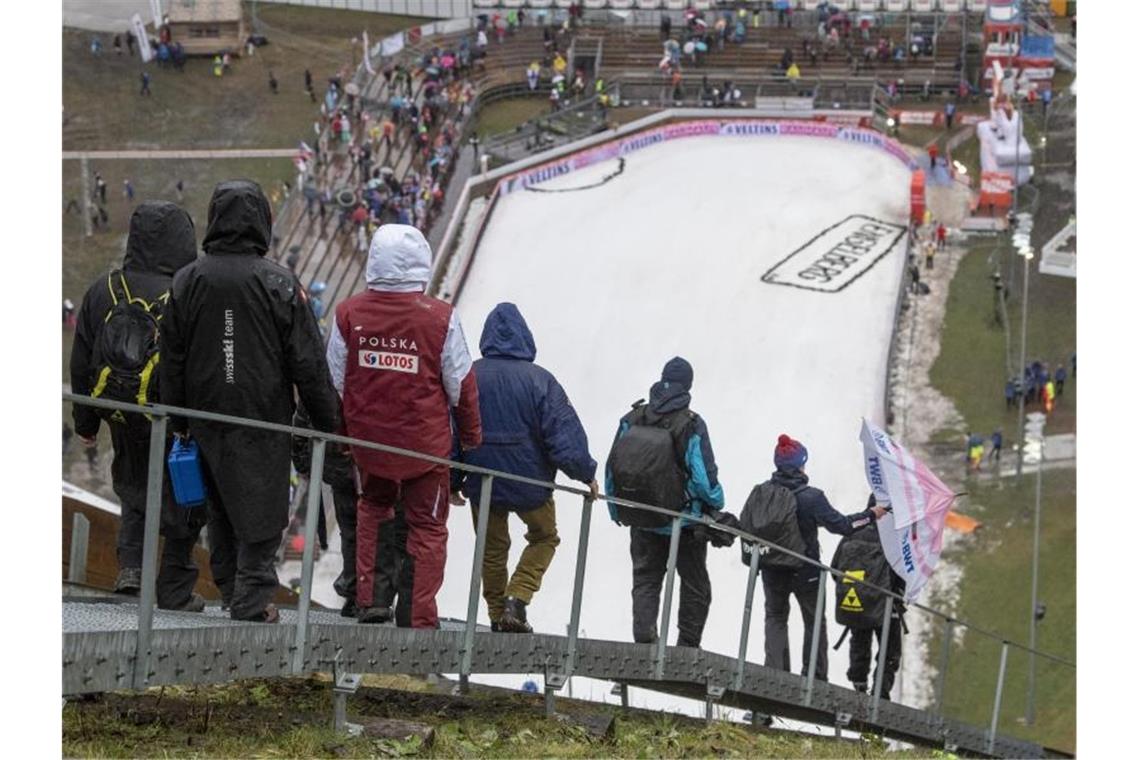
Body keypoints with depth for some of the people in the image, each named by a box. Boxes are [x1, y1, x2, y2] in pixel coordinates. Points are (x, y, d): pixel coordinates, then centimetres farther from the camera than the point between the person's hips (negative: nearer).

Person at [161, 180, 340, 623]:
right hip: (265, 419, -4)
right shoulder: (278, 283, -10)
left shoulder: (188, 281, -1)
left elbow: (172, 358, 5)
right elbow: (307, 361, -8)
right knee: (261, 508, 2)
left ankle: (231, 588, 25)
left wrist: (178, 420, 15)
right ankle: (252, 599, -3)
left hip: (208, 416, 4)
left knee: (222, 507, 17)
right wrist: (327, 422, 1)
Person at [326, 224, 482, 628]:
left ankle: (368, 599, 23)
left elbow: (334, 383, 1)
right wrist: (471, 435, 12)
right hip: (426, 443, -2)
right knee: (427, 527, 12)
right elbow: (461, 385, -5)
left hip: (368, 442, 2)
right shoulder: (440, 317, -15)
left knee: (373, 510, 27)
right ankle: (421, 618, 13)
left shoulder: (349, 313, -9)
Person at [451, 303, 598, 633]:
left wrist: (453, 482, 11)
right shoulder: (539, 380, -14)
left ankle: (497, 614, 23)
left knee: (492, 549, 19)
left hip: (481, 482, 2)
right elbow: (566, 436, -13)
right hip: (529, 482, -2)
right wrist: (587, 473, 0)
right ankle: (517, 599, 4)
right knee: (543, 538, 20)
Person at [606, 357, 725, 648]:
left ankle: (643, 638, -4)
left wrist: (617, 511, 12)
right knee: (695, 586, 13)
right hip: (684, 519, -3)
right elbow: (704, 476, -16)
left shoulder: (631, 420, -4)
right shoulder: (691, 425, -16)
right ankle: (688, 645, 13)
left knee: (645, 580, 12)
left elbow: (612, 468, 0)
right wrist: (716, 506, 3)